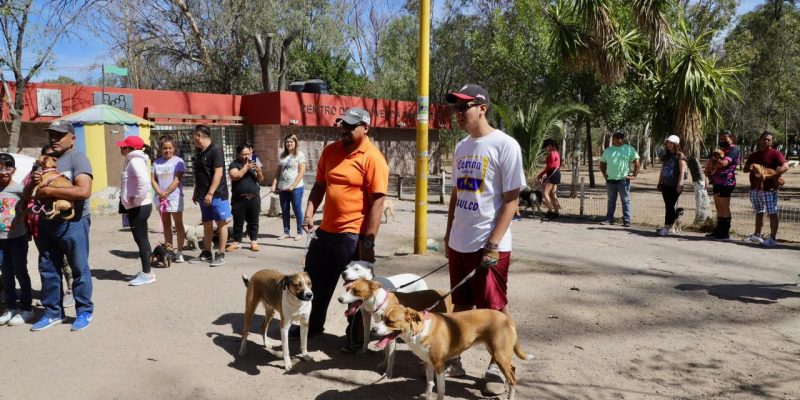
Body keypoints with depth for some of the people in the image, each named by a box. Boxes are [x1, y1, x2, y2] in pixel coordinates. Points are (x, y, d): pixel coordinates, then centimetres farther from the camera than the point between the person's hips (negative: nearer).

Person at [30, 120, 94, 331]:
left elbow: (84, 191, -25)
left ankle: (84, 311, 16)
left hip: (72, 223, -8)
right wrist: (33, 181, -1)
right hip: (46, 223, 8)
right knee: (48, 269, 14)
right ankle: (52, 312, 26)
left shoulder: (77, 158, -10)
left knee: (79, 269, 4)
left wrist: (49, 190, -19)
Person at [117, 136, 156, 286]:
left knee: (141, 239, -5)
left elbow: (144, 181, -33)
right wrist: (133, 200, 14)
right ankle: (145, 272, 22)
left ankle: (147, 274, 2)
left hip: (139, 207, -10)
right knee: (140, 239, 14)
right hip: (135, 207, 10)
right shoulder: (132, 160, 15)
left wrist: (136, 199, -23)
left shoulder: (135, 161, -16)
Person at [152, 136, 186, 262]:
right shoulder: (157, 162, 11)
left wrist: (166, 193, -16)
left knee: (178, 225, -2)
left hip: (175, 197, -5)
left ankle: (179, 252, 1)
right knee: (166, 225, 11)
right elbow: (153, 180, 5)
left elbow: (177, 180, -12)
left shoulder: (178, 161, -4)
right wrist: (159, 192, -12)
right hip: (161, 199, 5)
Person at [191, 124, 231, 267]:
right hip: (204, 195, 9)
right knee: (207, 224, 13)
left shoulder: (215, 150, -12)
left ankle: (221, 255, 1)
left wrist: (210, 193, -22)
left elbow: (218, 173, -19)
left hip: (216, 195, -9)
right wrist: (196, 193, 20)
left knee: (221, 223, -2)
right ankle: (206, 252, 22)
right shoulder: (200, 152, 14)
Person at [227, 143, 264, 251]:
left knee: (253, 221, 5)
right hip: (239, 199, -3)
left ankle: (253, 242, 11)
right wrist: (246, 167, -17)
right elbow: (234, 176, -16)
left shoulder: (253, 163, 14)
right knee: (238, 222, 3)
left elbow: (261, 180, 12)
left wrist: (259, 171, -8)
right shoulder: (234, 164, 2)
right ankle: (236, 242, 12)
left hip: (254, 198, 3)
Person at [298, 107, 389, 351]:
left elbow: (377, 202, -16)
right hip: (326, 230, 7)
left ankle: (356, 336, 25)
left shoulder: (372, 158, -14)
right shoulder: (330, 151, 7)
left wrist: (368, 241, -19)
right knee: (315, 280, 20)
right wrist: (309, 214, 1)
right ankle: (312, 324, 41)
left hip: (354, 235, -7)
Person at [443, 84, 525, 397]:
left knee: (494, 309, 5)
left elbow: (512, 200, -13)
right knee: (461, 305, 16)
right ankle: (453, 359, 29)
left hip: (489, 245, -7)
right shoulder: (461, 147, 11)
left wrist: (493, 244, -18)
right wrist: (448, 235, 16)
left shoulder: (504, 145, -11)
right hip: (459, 243, 7)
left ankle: (496, 368, 19)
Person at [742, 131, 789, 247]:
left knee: (772, 214, -5)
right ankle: (757, 235, 25)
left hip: (769, 189, -7)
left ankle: (772, 238, -4)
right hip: (755, 189, 7)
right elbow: (745, 169, 18)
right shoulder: (754, 155, 17)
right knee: (759, 213, 16)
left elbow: (785, 166, -18)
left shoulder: (775, 154, -5)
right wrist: (750, 168, -5)